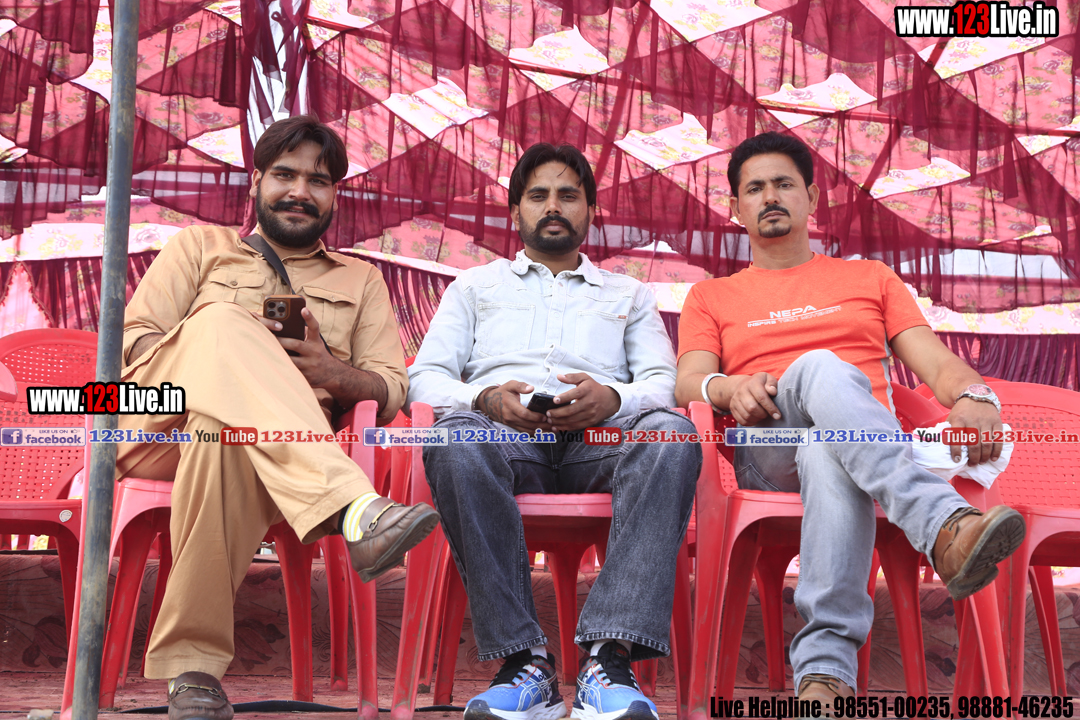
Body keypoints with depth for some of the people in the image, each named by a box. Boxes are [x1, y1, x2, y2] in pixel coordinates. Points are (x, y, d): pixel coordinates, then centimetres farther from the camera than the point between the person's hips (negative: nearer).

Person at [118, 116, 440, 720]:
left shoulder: (361, 280, 29)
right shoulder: (202, 245, 29)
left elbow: (394, 390, 14)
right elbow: (132, 338, 14)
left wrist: (333, 373, -10)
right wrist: (219, 346, -7)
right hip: (161, 420, 0)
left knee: (223, 436, -40)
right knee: (221, 322, -35)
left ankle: (194, 665, -40)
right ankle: (354, 511, -53)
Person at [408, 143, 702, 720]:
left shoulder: (629, 295, 31)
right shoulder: (474, 286, 29)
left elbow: (663, 383, 14)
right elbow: (426, 376, 15)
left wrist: (611, 397, -11)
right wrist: (487, 399, -9)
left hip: (599, 435, 1)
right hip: (503, 433, 0)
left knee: (673, 434, -35)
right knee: (455, 438, -38)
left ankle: (609, 657, -44)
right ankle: (523, 660, -38)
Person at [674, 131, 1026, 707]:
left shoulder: (870, 278, 29)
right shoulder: (712, 297, 27)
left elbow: (937, 362, 15)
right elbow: (688, 382, 9)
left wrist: (973, 396, -10)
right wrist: (728, 388, -17)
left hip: (874, 444, 1)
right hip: (766, 457, -1)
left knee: (827, 454, -41)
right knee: (820, 367, -37)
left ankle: (825, 670, -53)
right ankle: (946, 525, -57)